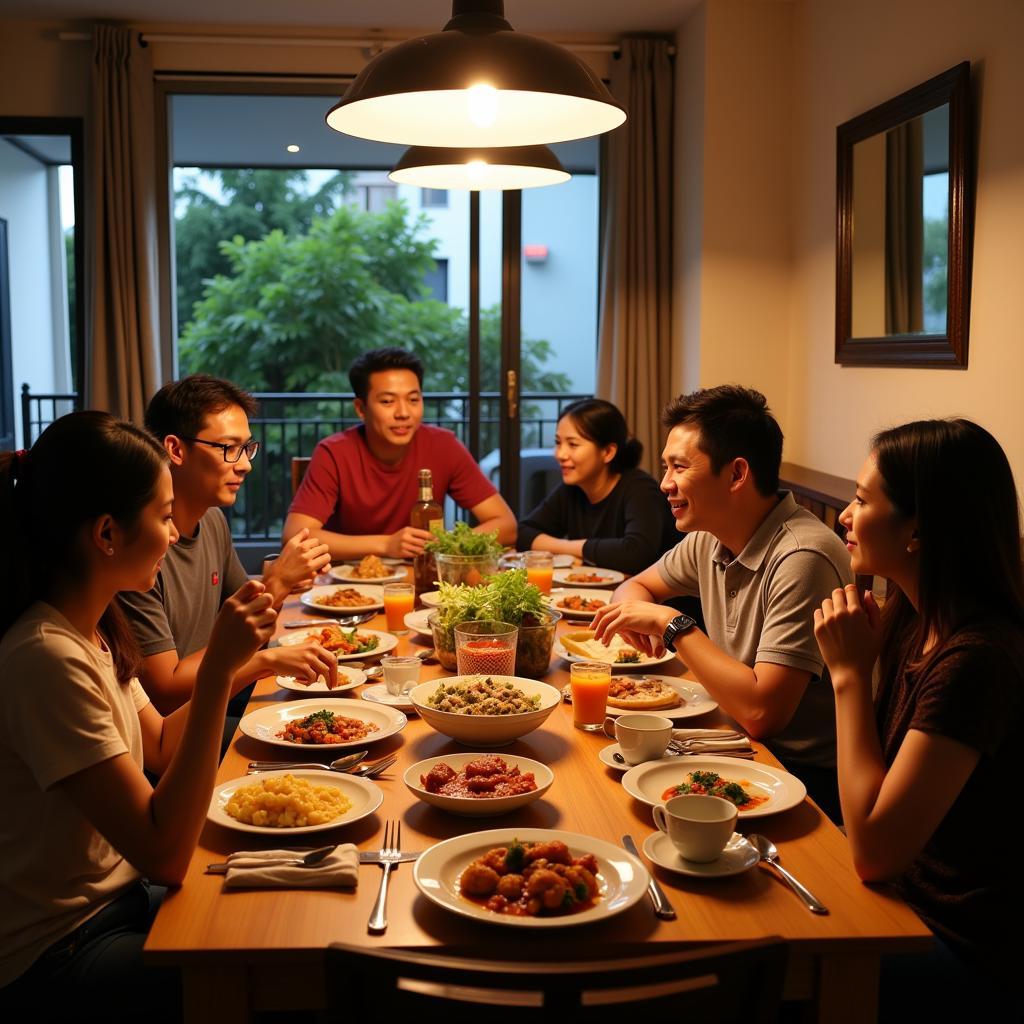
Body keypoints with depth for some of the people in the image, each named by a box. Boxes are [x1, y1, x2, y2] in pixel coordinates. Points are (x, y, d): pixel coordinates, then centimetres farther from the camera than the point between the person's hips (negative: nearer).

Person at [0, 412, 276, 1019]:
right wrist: (218, 672, -33)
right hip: (56, 955, -8)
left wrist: (237, 662, 0)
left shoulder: (95, 628, 0)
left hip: (115, 895, 8)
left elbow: (160, 747, 11)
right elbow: (165, 855, -30)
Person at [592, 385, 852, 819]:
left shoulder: (802, 559, -25)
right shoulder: (708, 539, 2)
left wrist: (673, 624, -20)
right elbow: (637, 585, 20)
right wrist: (638, 613, -4)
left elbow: (761, 711, -30)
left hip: (806, 776, -7)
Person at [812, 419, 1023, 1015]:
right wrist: (858, 663, -5)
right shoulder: (918, 623, 0)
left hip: (965, 956, -7)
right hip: (906, 902, 7)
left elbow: (875, 851, -25)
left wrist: (850, 673, -21)